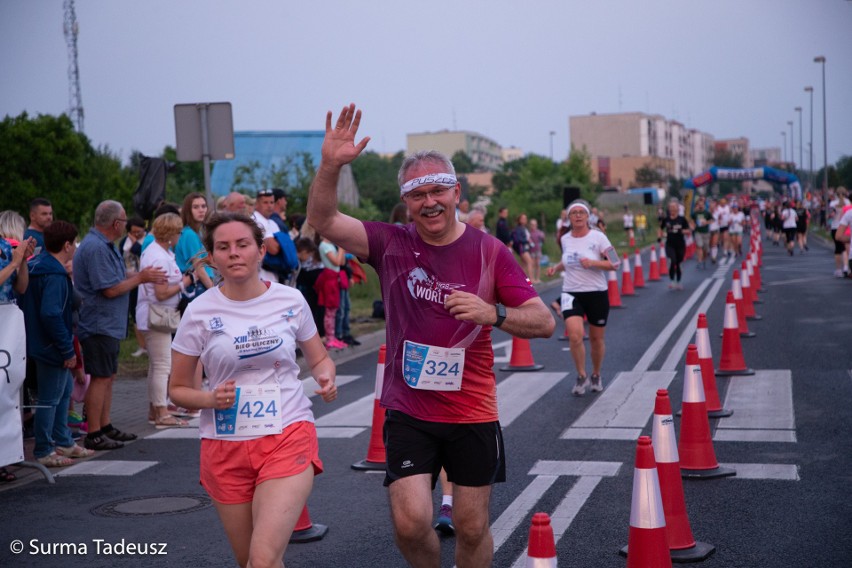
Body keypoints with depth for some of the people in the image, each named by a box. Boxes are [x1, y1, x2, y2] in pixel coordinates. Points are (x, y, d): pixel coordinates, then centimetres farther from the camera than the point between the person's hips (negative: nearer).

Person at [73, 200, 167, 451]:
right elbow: (110, 289, -22)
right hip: (99, 324, -11)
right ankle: (94, 435, -1)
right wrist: (141, 278, -11)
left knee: (108, 377, 15)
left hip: (109, 325, 11)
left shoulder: (105, 246, 14)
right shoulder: (96, 248, -20)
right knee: (100, 378, -6)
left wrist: (141, 275, 10)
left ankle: (106, 427, 24)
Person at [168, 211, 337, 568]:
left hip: (288, 437, -1)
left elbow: (319, 358, 15)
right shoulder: (200, 312, -2)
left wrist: (325, 378, -8)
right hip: (225, 448, 1)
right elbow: (178, 389, 6)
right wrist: (210, 399, -15)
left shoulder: (290, 300, 0)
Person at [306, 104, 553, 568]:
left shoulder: (490, 251, -3)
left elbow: (544, 321, -4)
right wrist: (330, 166, -28)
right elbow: (323, 220, -12)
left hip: (472, 412, 0)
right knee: (410, 522, -8)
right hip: (408, 412, 0)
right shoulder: (392, 244, -1)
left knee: (472, 529, 9)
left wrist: (492, 313, -22)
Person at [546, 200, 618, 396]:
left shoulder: (598, 237, -8)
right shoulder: (565, 239, 5)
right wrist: (556, 268, 6)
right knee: (575, 335, -18)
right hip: (571, 293, 2)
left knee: (597, 339, 9)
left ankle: (596, 376, 33)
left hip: (597, 293, -2)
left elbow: (615, 263, -9)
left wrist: (592, 263, -22)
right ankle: (581, 376, 2)